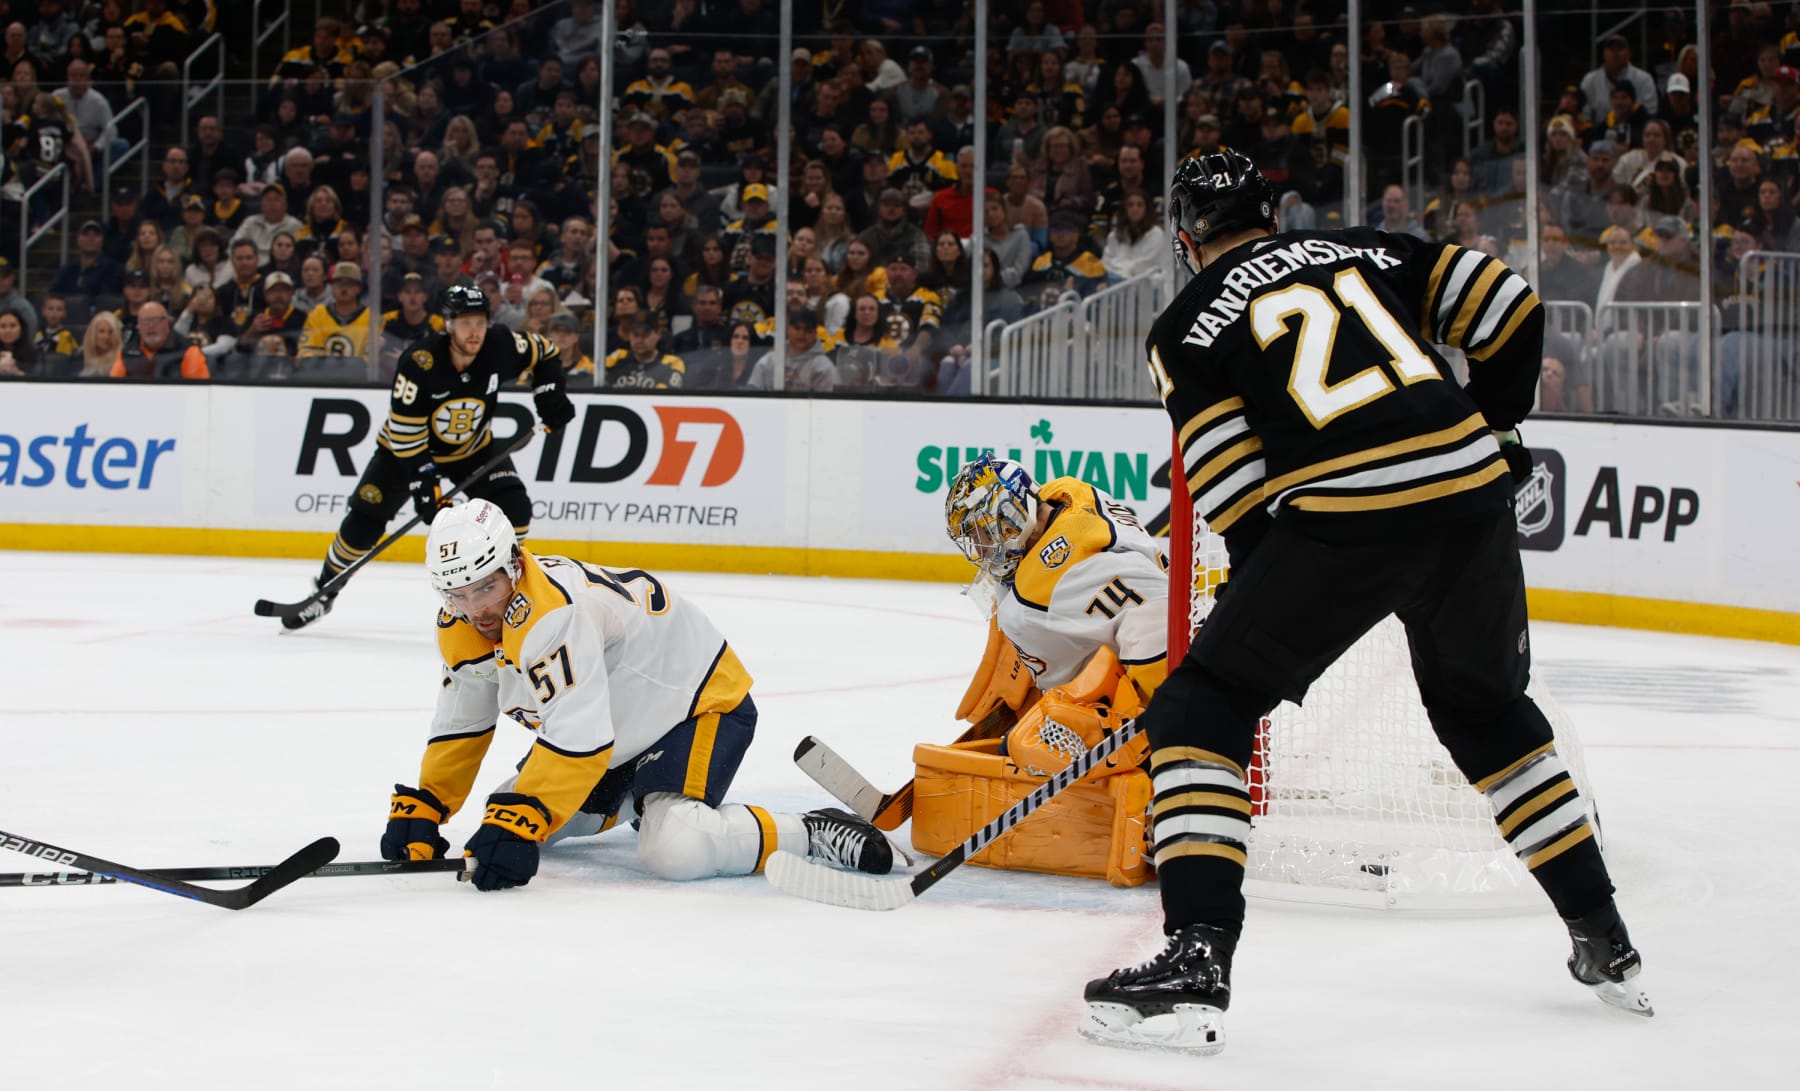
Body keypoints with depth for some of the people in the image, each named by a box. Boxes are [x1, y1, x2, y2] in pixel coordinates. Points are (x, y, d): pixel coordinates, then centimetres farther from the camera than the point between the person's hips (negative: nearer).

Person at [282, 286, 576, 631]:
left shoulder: (500, 347, -23)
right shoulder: (419, 362, -33)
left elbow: (544, 352, -2)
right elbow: (404, 430, -27)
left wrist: (550, 395, -14)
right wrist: (424, 482, -29)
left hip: (473, 447, 3)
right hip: (407, 446, -3)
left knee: (514, 509, -18)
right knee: (365, 520, -6)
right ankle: (324, 591, 15)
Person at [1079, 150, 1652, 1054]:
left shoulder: (1185, 327, 9)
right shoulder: (1365, 250, 21)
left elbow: (1238, 494, 1)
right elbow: (1511, 308, 14)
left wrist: (1260, 602, 16)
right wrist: (1490, 424, 28)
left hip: (1347, 521, -5)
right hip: (1472, 491, 5)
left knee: (1199, 712, 7)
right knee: (1486, 709, 28)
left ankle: (1195, 963, -7)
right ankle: (1605, 945, 33)